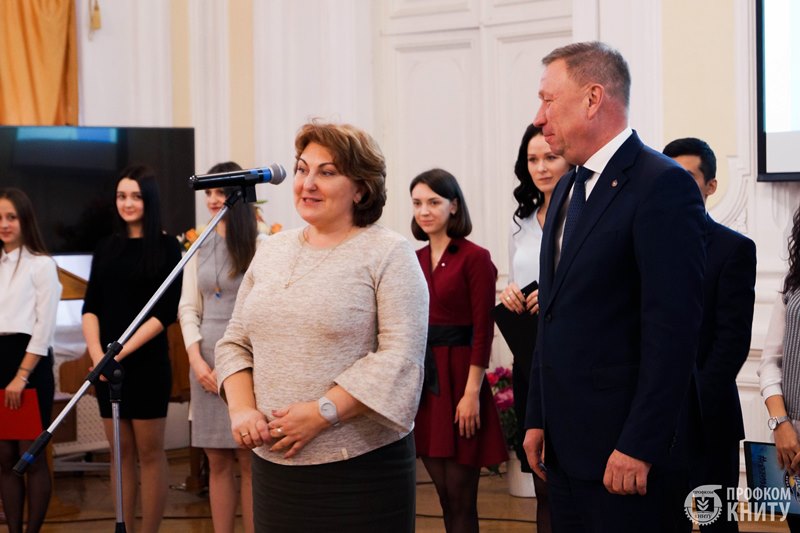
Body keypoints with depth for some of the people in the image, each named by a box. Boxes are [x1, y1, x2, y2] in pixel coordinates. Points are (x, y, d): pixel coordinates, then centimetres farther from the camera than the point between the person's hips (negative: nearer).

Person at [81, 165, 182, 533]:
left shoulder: (166, 247, -2)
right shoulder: (106, 247, 12)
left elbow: (167, 311, -8)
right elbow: (91, 306, 7)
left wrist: (123, 351, -15)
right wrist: (97, 353, -10)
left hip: (146, 361, -4)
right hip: (106, 363, 4)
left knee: (149, 452, -1)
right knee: (120, 451, 7)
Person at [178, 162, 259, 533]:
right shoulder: (199, 246, 12)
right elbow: (188, 308, 11)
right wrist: (197, 360, -2)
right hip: (207, 363, 5)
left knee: (249, 460, -3)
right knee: (217, 463, 6)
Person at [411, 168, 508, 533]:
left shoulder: (474, 258, -8)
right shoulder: (414, 260, 10)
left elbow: (483, 331, -11)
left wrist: (472, 393, -16)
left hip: (458, 376, -6)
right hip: (422, 377, 6)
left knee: (461, 497, -1)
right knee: (444, 494, 10)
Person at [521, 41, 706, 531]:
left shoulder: (663, 185, -13)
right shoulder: (569, 189, 15)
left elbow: (672, 329, -18)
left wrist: (639, 446, -20)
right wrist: (538, 419, 14)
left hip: (624, 453, -8)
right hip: (565, 444, 8)